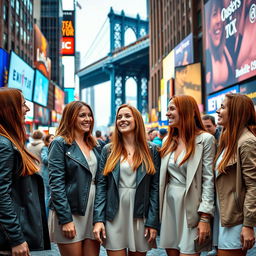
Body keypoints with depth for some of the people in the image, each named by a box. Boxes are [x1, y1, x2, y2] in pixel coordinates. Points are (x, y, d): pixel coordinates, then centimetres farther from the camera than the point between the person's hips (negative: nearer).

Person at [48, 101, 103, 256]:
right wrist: (65, 219, -17)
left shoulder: (96, 145, 12)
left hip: (93, 212, 6)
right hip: (69, 214, -5)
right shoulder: (60, 143, -6)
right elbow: (56, 183, -12)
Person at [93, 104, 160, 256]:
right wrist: (98, 219, -7)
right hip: (114, 216, 0)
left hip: (140, 217, 0)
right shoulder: (108, 150, 5)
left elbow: (155, 188, -1)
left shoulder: (152, 150, 2)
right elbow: (101, 186, 1)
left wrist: (153, 222, -6)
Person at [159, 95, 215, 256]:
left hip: (190, 206, -5)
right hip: (168, 204, 6)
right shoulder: (168, 141, 10)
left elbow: (208, 180, -10)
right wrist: (159, 211, 10)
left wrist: (205, 218, -15)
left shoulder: (205, 139, -7)